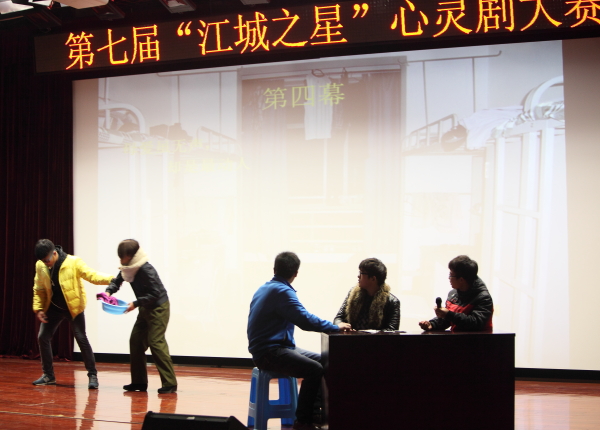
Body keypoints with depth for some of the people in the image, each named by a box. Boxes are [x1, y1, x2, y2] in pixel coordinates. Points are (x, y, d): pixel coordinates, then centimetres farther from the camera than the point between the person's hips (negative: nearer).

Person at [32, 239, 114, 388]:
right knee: (43, 337, 3)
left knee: (81, 338, -10)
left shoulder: (73, 262, -20)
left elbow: (92, 276, -26)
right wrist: (38, 308, -3)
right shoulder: (40, 266, -8)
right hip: (54, 308, 5)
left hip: (73, 307, -4)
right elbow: (39, 289, 4)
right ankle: (48, 375, 18)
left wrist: (112, 279, -41)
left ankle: (92, 375, -1)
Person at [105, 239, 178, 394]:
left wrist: (136, 303, -27)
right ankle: (139, 382, 15)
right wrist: (109, 291, -11)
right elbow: (117, 281, 10)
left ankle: (170, 383, -13)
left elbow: (155, 294, -25)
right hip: (145, 308, 9)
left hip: (158, 307, -9)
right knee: (136, 341, 7)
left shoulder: (146, 270, -25)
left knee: (156, 342, -15)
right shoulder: (128, 268, 1)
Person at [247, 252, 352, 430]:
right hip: (270, 353, -10)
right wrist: (335, 327, -12)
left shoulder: (264, 288, 16)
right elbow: (305, 320, -24)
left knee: (322, 361, 7)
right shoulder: (282, 291, -15)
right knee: (314, 369, -24)